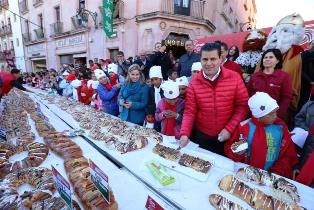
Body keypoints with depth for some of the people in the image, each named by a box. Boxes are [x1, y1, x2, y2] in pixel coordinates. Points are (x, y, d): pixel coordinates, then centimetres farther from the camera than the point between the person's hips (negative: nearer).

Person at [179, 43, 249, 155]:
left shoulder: (235, 78, -10)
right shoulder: (194, 82, -8)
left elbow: (243, 107, -7)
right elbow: (189, 111, -9)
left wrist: (229, 129, -16)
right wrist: (184, 134, -19)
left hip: (228, 136, 0)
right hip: (202, 136, 1)